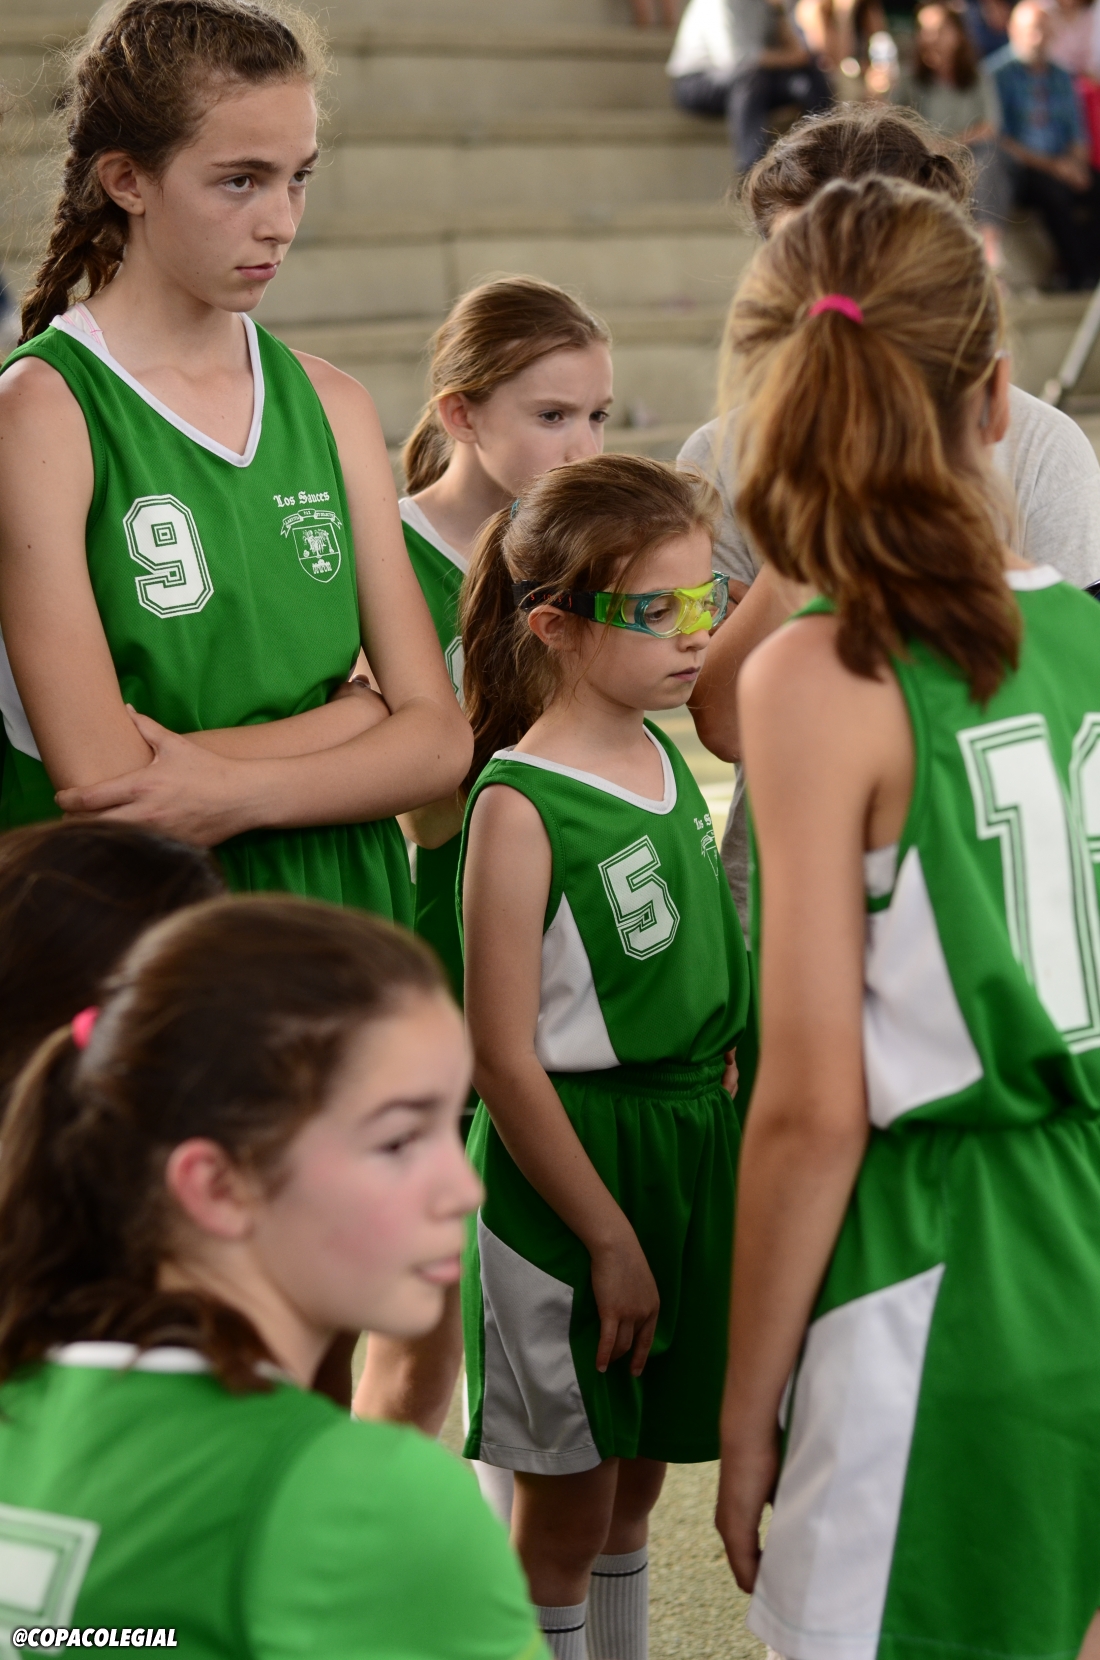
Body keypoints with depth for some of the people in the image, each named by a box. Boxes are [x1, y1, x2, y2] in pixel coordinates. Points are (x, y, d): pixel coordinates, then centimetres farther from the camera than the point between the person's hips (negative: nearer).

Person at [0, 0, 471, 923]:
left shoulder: (332, 404, 5)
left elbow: (441, 740, 0)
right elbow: (102, 779, -19)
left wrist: (241, 790, -16)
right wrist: (356, 712, -8)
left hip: (340, 910, 4)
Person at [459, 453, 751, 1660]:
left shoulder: (669, 764, 5)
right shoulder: (518, 806, -18)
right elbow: (505, 1061, -17)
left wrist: (715, 1127, 12)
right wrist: (608, 1234, -15)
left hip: (690, 1144, 7)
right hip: (564, 1164, -7)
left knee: (636, 1478, 19)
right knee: (564, 1506, 7)